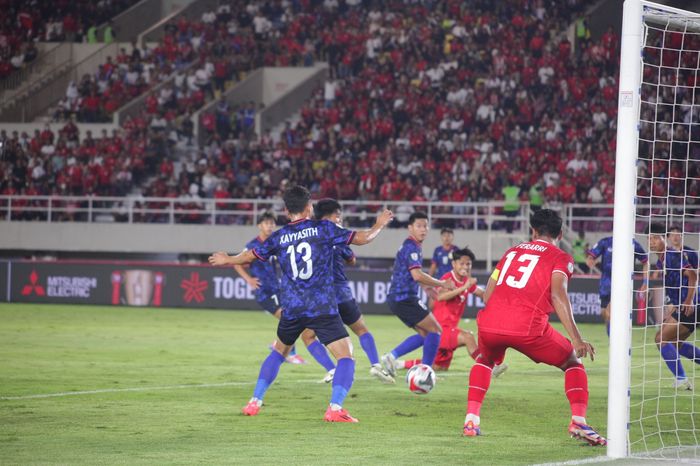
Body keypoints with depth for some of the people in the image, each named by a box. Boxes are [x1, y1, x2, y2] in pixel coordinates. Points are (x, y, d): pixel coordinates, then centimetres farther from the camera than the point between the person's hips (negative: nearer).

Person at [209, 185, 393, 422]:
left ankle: (255, 402, 24)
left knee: (278, 351, 27)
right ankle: (335, 408, -23)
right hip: (322, 307, -4)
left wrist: (227, 260, 39)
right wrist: (379, 225, 21)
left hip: (291, 308, 4)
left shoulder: (279, 236, 7)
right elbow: (360, 238, 1)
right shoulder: (323, 228, -1)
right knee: (346, 356, -3)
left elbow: (249, 256, 18)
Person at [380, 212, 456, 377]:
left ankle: (391, 357, 4)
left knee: (424, 334, 14)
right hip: (405, 298, -10)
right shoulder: (412, 247, -13)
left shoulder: (408, 246, 19)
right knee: (435, 330, -4)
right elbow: (417, 275, -25)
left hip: (397, 299, 10)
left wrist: (432, 287, 28)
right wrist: (442, 284, -15)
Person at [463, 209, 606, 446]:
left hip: (489, 323, 4)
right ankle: (578, 421, -3)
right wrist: (577, 339, -11)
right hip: (528, 327, -4)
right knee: (573, 362, 16)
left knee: (484, 359, 36)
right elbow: (558, 295, -7)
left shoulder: (512, 251, 27)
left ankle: (471, 420, 24)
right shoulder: (560, 258, 11)